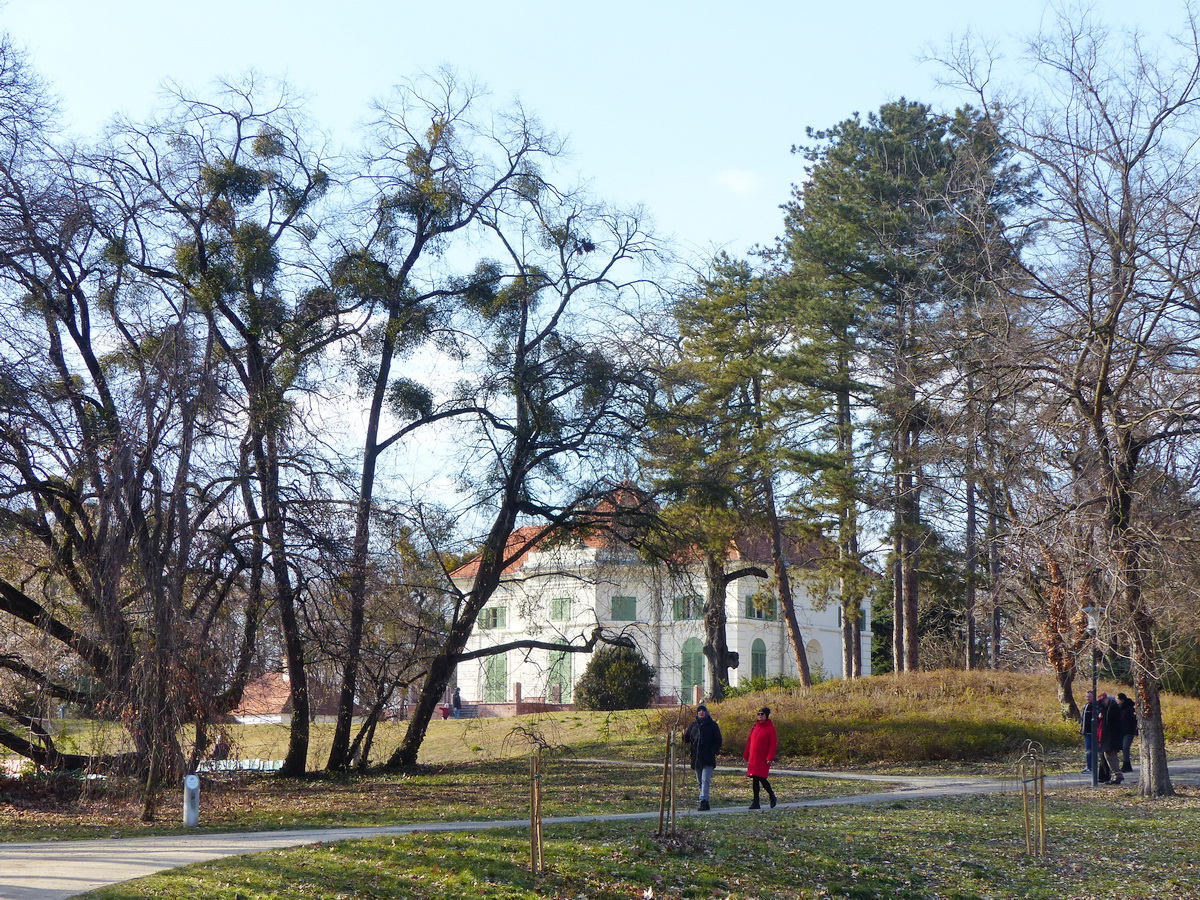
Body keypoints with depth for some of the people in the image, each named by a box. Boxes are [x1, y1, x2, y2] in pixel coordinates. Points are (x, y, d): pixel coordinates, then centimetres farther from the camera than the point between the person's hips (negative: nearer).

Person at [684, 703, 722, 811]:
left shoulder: (712, 725, 2)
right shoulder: (693, 725, 14)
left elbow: (718, 740, 1)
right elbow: (687, 740, 16)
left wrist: (713, 751, -12)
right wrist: (685, 735, -7)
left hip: (708, 758, -5)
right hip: (696, 758, 5)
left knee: (705, 780, -15)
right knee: (700, 781, 9)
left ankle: (704, 800, -22)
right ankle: (705, 802, 16)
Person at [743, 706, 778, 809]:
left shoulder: (770, 728, -5)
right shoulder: (754, 727, 13)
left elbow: (773, 744, -9)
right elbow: (749, 741, 16)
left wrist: (770, 758, -15)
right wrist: (746, 755, 14)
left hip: (763, 758, -6)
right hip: (753, 757, 6)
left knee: (761, 777, -11)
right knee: (755, 779, 5)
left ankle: (771, 795, 14)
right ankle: (756, 802, 9)